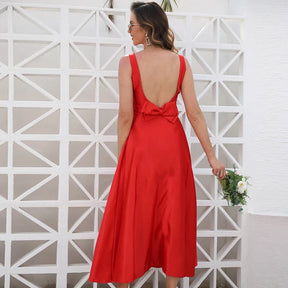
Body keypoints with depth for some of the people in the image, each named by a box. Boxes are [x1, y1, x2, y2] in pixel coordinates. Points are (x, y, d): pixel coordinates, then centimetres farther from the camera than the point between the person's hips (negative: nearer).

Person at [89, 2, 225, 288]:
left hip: (140, 144, -2)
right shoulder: (181, 62, -3)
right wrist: (211, 156, 1)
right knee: (173, 215, 14)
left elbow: (126, 116, -12)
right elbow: (194, 113, -4)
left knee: (131, 216, 10)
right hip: (173, 143, 3)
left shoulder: (128, 63, -11)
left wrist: (120, 155, 0)